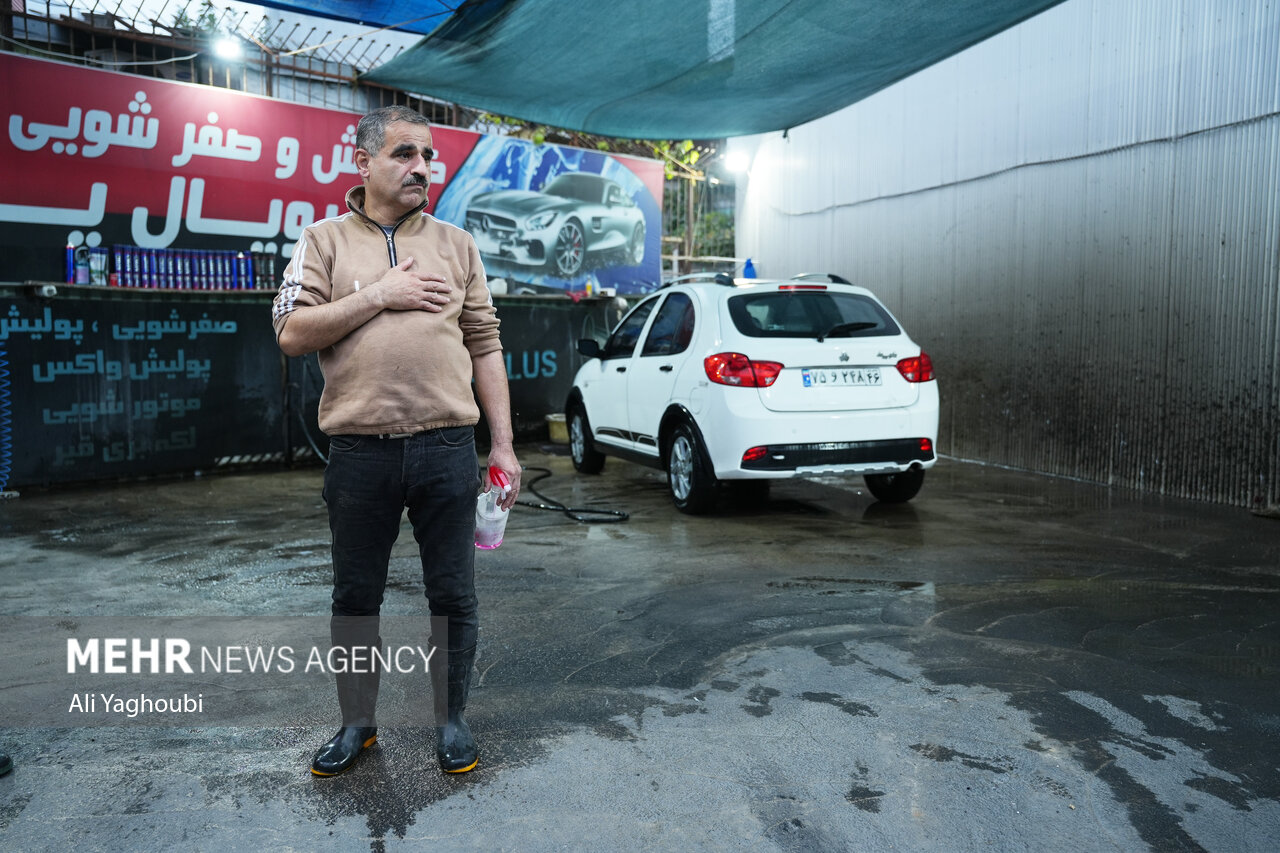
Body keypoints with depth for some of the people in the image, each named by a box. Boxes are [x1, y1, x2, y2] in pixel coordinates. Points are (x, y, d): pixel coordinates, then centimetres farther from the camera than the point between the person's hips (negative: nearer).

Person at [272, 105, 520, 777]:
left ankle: (451, 718, 27)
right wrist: (379, 295, -11)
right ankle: (357, 722, 31)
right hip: (361, 452, 0)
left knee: (452, 596, 8)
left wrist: (502, 444, 5)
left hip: (448, 448, 1)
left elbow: (485, 347, 9)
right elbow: (292, 333, -5)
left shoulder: (456, 244, 11)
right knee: (355, 599, 12)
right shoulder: (325, 241, 7)